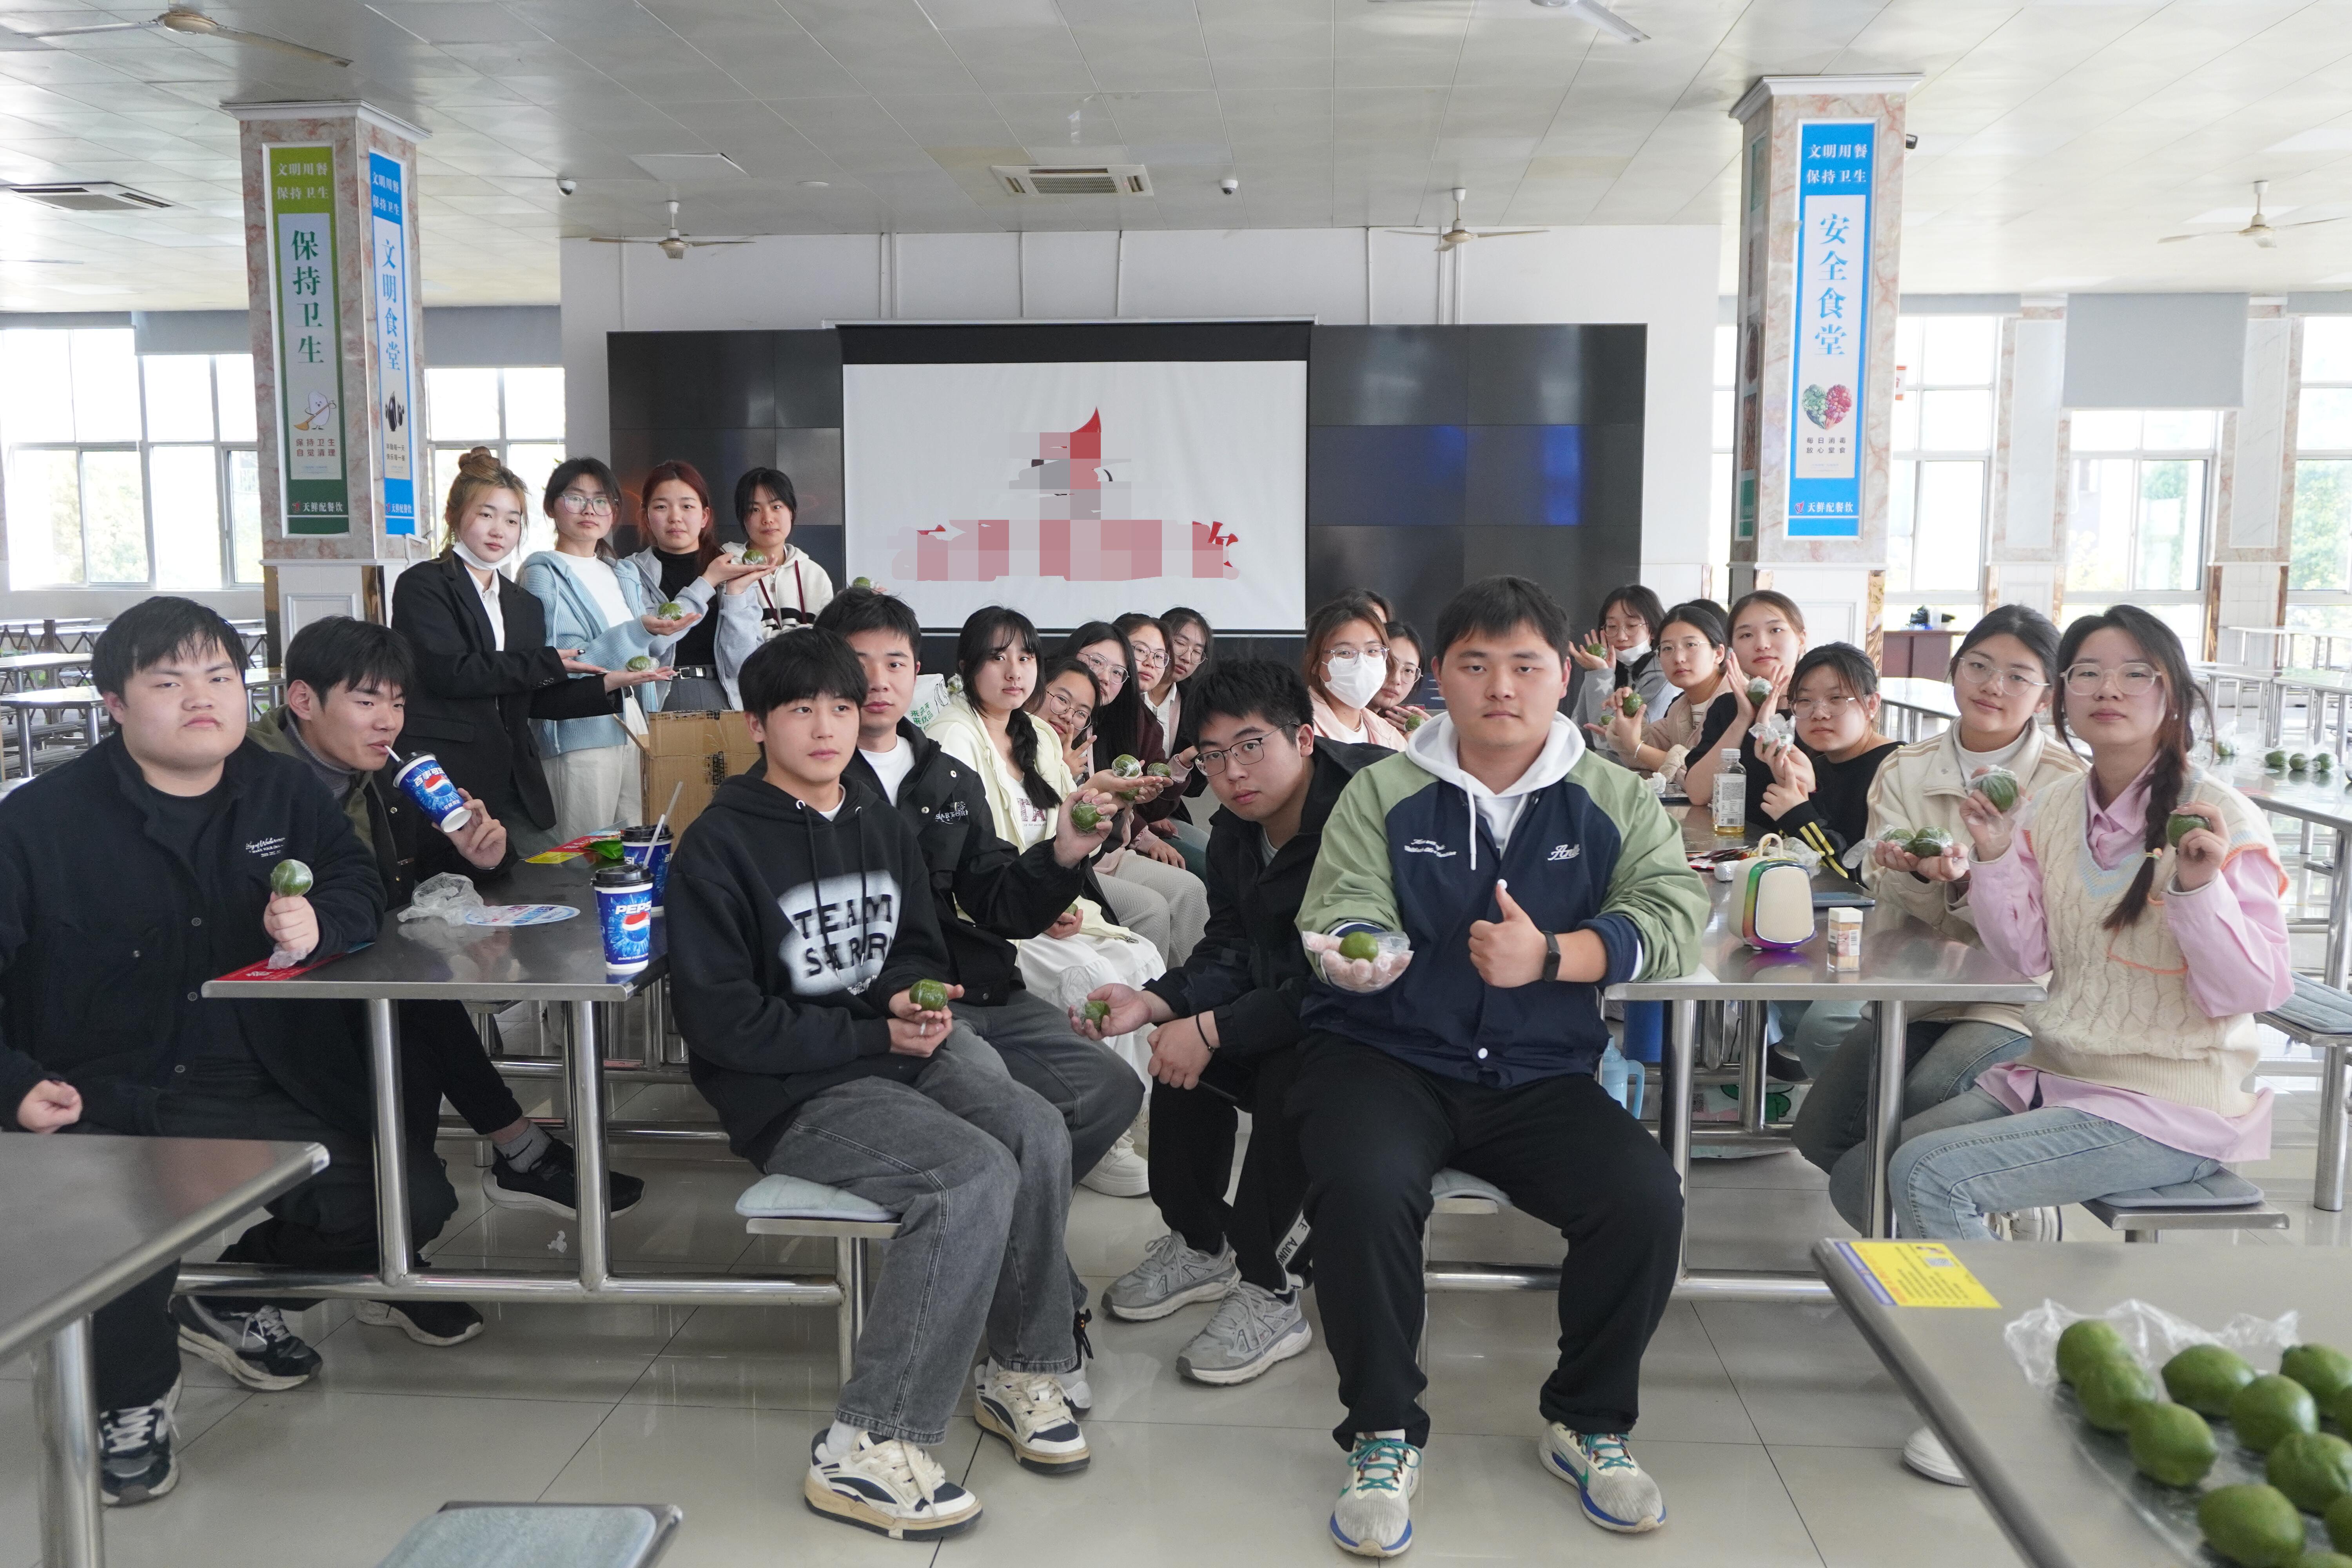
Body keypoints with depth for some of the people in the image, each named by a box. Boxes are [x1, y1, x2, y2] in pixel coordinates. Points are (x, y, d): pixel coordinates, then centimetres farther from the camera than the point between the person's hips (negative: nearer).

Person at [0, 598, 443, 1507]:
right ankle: (132, 1401, 2)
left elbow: (359, 886, 9)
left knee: (413, 1201, -8)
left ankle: (235, 1300, 22)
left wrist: (320, 921, -16)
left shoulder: (284, 793, 8)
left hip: (262, 1094, 4)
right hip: (99, 1108, -4)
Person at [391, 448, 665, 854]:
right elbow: (449, 671, -14)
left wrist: (606, 686, 4)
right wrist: (546, 664, -7)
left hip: (514, 785, 6)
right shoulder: (422, 585, 0)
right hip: (445, 778, -6)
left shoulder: (525, 606, 20)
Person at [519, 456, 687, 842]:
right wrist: (638, 631, -23)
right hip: (582, 734, -6)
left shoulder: (626, 576, 17)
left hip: (637, 730, 6)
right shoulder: (543, 574, -2)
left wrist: (664, 632, 1)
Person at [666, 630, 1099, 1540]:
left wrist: (913, 997, -4)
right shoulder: (719, 846, -7)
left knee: (1039, 1139, -22)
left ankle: (1019, 1372, -2)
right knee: (976, 1176, -29)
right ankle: (864, 1450, -19)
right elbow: (721, 1020, -12)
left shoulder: (881, 828, 13)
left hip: (905, 1049, 6)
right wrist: (873, 1034, -14)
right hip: (792, 1094, -6)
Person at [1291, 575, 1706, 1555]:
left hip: (1539, 1074, 2)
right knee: (1362, 1190, -31)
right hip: (1385, 1057, -1)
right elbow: (1344, 918, -5)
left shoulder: (1613, 800, 7)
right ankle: (1385, 1433, -5)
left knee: (1647, 1202, -22)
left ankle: (1588, 1424, 8)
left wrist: (1549, 955, -21)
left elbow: (1674, 913, -6)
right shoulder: (1383, 794, 4)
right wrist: (1354, 949, -30)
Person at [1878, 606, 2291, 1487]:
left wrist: (2201, 887, -31)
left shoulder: (2218, 818, -13)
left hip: (2168, 1105, -7)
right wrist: (1995, 857, -9)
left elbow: (2253, 991, -16)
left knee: (1933, 1176, -22)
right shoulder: (2056, 810, 4)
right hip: (2058, 1077, 7)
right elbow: (2028, 957, 5)